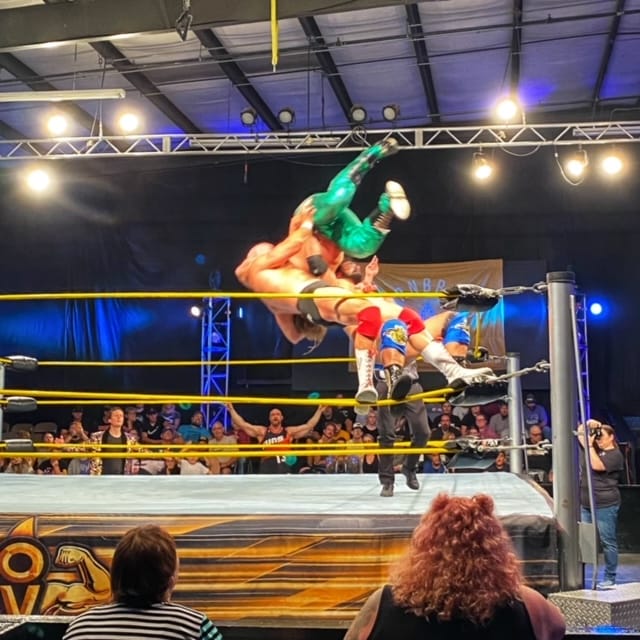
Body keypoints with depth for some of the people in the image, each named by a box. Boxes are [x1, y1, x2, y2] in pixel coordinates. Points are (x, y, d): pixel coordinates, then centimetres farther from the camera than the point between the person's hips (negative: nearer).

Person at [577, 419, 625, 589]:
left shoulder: (615, 454, -6)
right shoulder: (595, 449, 15)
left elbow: (597, 466, -20)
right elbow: (580, 434, 22)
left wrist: (590, 445, -13)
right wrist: (587, 425, 5)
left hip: (605, 505, -8)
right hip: (586, 504, 8)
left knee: (608, 542, -1)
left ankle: (610, 579, 3)